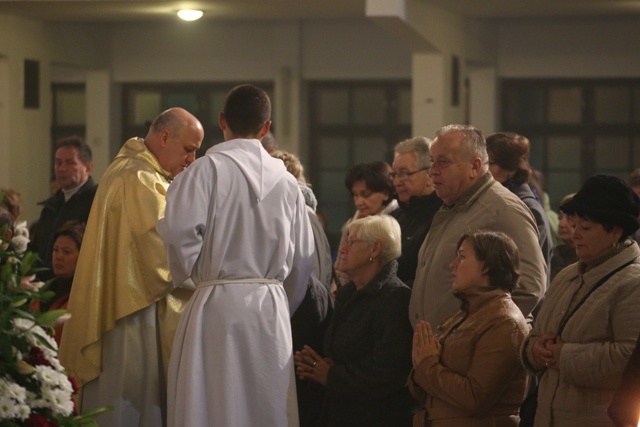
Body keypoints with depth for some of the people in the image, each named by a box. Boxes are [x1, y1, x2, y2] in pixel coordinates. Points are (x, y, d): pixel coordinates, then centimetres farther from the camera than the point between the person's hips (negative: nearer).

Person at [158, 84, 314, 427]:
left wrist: (191, 274, 1)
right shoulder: (286, 181, 7)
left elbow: (179, 229, -18)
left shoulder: (208, 168, -6)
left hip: (218, 304, -4)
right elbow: (303, 257, 11)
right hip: (272, 308, 4)